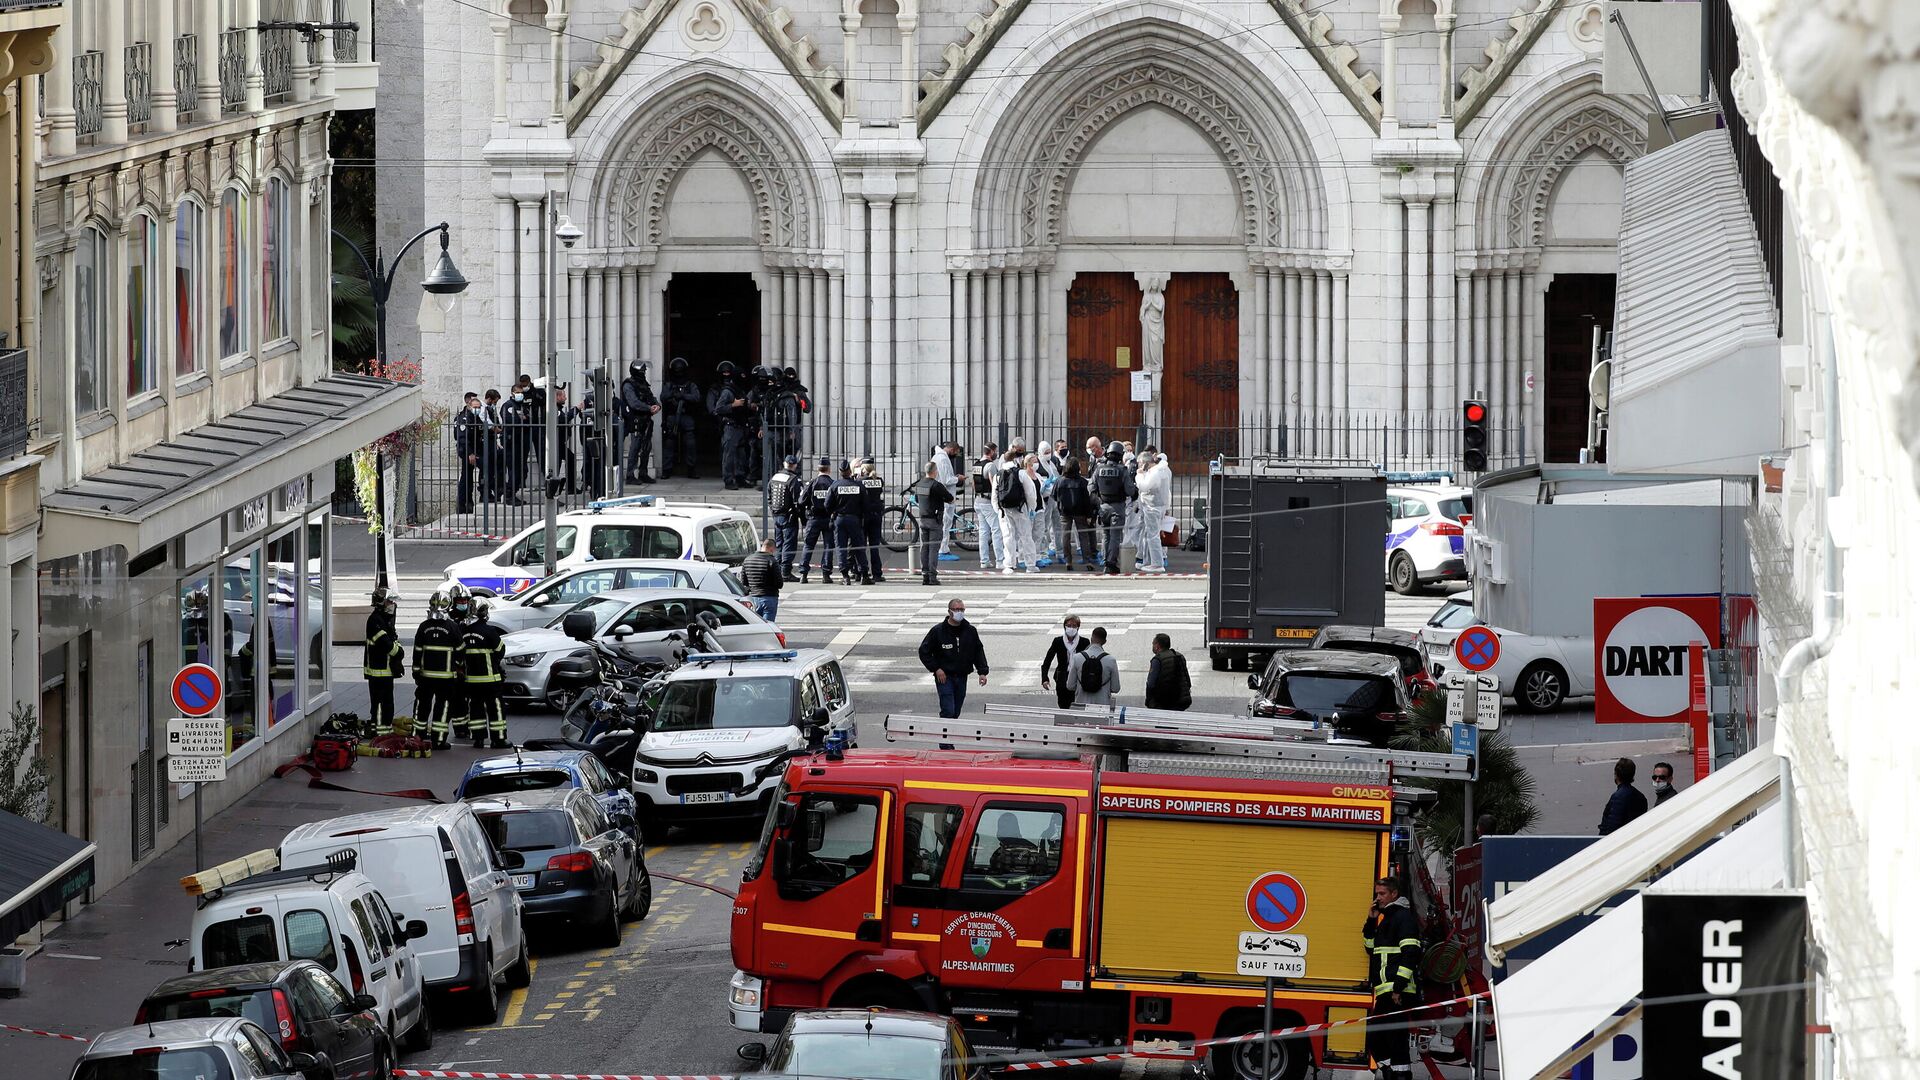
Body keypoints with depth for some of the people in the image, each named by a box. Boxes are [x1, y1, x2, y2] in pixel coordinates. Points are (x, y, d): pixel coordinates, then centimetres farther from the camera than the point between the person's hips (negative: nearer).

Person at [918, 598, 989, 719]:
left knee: (956, 713, 9)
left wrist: (982, 672, 1)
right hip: (944, 677, -4)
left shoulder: (970, 631, 5)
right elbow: (924, 651, -1)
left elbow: (978, 652, 12)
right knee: (948, 712, -14)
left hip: (962, 677, 4)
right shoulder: (938, 631, -5)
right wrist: (936, 669, -10)